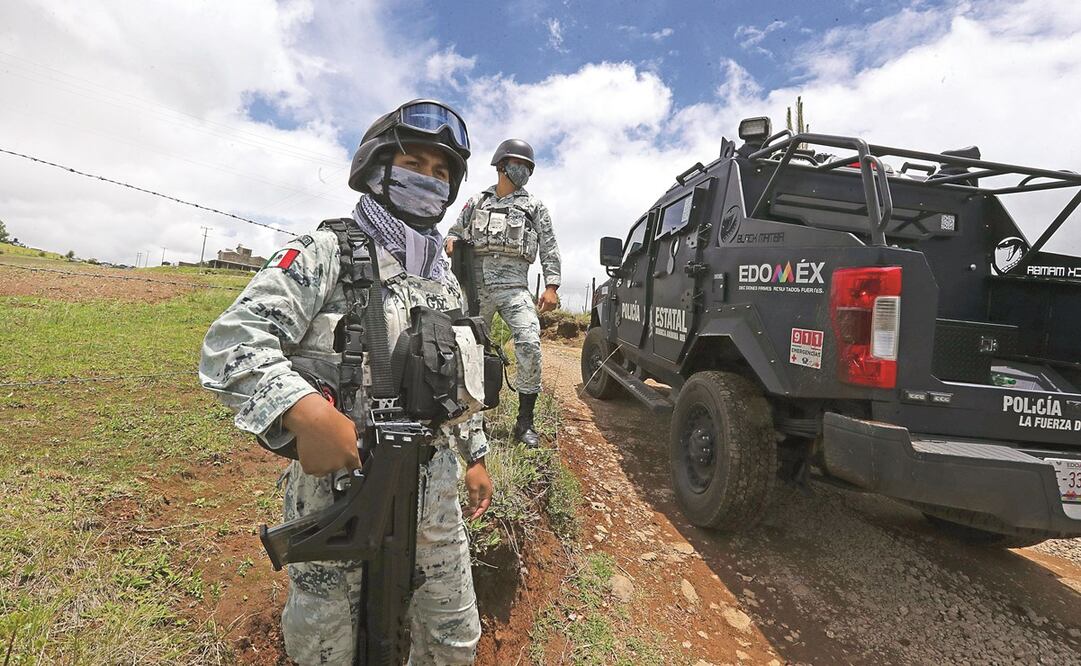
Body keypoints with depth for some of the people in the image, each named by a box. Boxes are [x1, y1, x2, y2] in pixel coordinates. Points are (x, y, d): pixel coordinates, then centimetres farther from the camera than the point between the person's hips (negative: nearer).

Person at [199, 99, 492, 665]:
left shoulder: (446, 282, 12)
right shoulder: (327, 254, -8)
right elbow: (230, 343, -17)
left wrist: (475, 455, 17)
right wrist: (304, 410, -34)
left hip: (433, 489, 6)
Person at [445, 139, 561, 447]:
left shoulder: (534, 206, 15)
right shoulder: (476, 202, 19)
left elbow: (549, 248, 8)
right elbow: (454, 232, 25)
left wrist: (551, 286, -5)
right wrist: (451, 242, -1)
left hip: (513, 286, -2)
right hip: (476, 286, 3)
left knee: (530, 344, -20)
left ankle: (525, 422, -11)